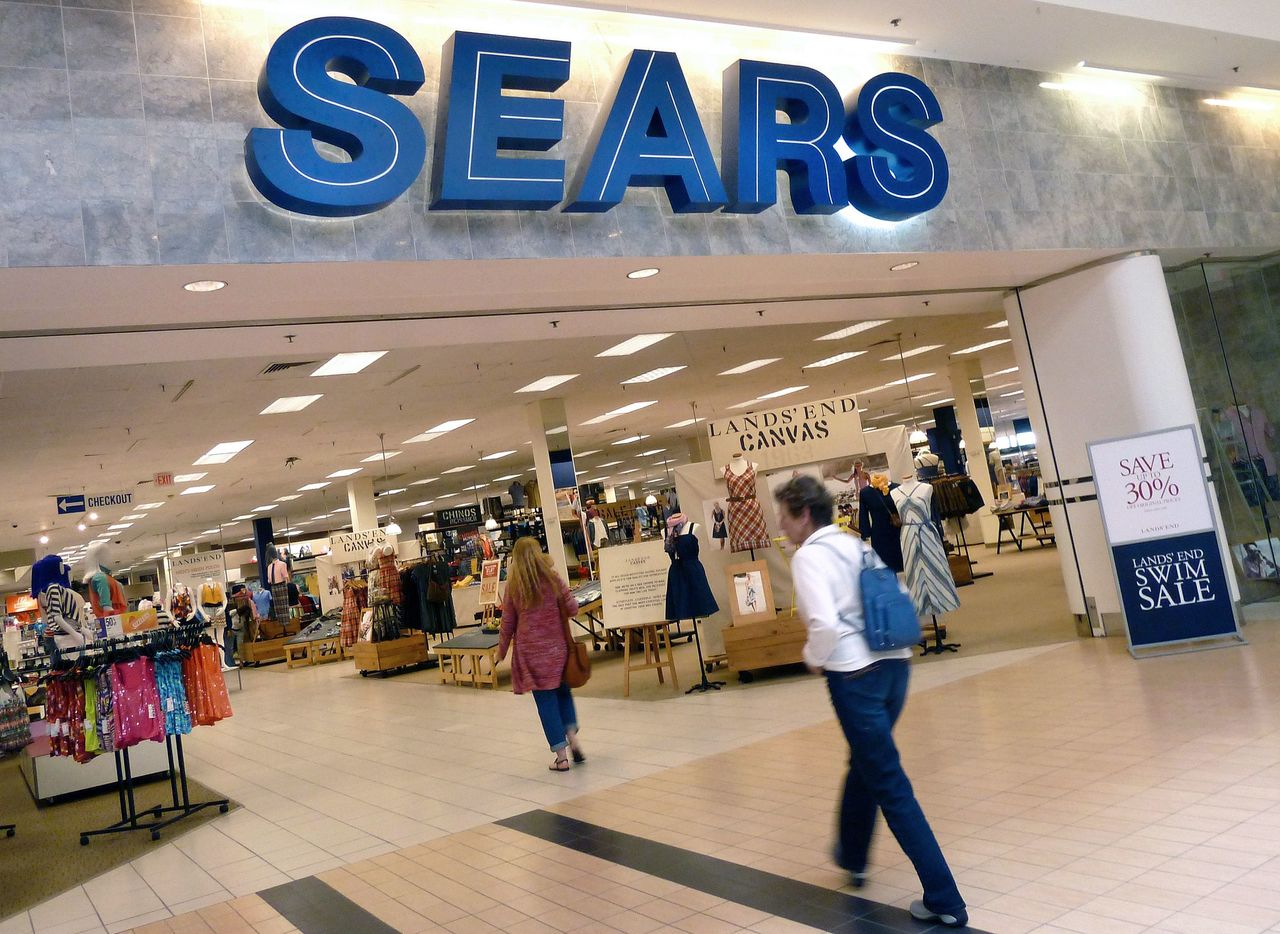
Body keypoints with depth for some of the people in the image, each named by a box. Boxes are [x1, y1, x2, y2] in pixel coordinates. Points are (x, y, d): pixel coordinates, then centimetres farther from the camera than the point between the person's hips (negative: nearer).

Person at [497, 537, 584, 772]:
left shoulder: (513, 586, -3)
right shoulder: (553, 579, -2)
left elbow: (508, 622, 2)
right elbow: (572, 609, -3)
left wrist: (502, 649, 14)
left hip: (530, 650, -1)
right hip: (556, 646, 1)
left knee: (546, 701, 3)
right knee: (562, 691, 22)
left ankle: (561, 757, 4)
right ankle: (572, 736, 4)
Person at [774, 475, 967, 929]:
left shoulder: (808, 556, -11)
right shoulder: (856, 544, 12)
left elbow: (825, 623, -23)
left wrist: (814, 657, -5)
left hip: (854, 674, -8)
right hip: (894, 662, 8)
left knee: (890, 785, 1)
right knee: (864, 763, 27)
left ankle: (943, 900, 4)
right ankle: (852, 857, 47)